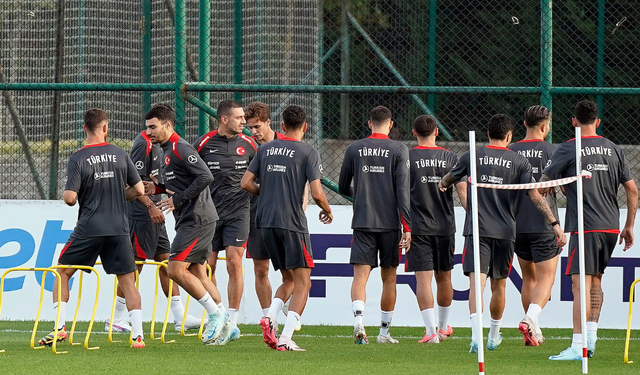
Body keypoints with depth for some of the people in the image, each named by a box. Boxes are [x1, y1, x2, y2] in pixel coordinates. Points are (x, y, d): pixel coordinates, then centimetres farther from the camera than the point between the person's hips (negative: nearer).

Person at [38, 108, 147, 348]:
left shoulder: (77, 160, -8)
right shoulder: (120, 156, 2)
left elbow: (70, 198, -12)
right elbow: (138, 189, 5)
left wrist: (65, 194, 11)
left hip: (89, 229, -2)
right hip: (119, 229, 2)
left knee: (62, 273, 14)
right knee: (127, 281, 7)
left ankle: (60, 328, 7)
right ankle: (138, 335, -3)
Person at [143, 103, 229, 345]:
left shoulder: (180, 149, -13)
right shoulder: (168, 150, 18)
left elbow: (205, 177, -23)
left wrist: (178, 200, -18)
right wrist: (159, 189, 13)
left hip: (196, 220, -11)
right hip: (191, 220, 11)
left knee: (176, 269, -14)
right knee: (197, 274, 10)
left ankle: (216, 315, -6)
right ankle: (225, 324, 14)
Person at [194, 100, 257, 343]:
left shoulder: (247, 144, 6)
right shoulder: (204, 144, 0)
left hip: (237, 211, 0)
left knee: (234, 263, -9)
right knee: (208, 267, 0)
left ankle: (232, 321, -3)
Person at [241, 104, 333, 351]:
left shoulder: (265, 149, 10)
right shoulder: (308, 153, -5)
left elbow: (246, 183, 9)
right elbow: (316, 193, -10)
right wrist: (327, 212, 10)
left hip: (267, 223, 5)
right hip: (293, 223, -5)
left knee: (288, 280, 18)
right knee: (302, 283, 2)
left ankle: (270, 318, -9)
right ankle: (285, 339, -10)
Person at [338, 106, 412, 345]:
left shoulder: (354, 149, 5)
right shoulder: (399, 150, -2)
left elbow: (343, 188, 14)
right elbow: (403, 191, -7)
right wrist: (407, 227, -6)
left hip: (362, 222, 1)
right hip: (389, 223, -1)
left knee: (360, 275, -6)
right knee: (389, 278, 11)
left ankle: (358, 322, -28)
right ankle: (384, 332, 16)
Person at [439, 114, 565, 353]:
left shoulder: (472, 156, 5)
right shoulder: (519, 161, 4)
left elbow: (448, 180, 23)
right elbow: (536, 196, -2)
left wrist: (442, 185, 47)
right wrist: (554, 224, 1)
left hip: (477, 229, -1)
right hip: (505, 231, 1)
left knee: (476, 282, -12)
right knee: (498, 286, 16)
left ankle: (476, 336, -30)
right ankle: (494, 337, 31)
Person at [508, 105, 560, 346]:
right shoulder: (550, 151, -7)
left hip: (517, 225, 4)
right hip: (544, 225, -4)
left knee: (528, 277, 15)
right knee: (546, 278, -1)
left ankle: (533, 332, 16)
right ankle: (530, 318, -24)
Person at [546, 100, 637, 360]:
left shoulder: (568, 149, -5)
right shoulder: (613, 150, 10)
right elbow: (632, 190, 11)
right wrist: (629, 226, 19)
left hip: (585, 228, -6)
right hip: (611, 226, 6)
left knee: (581, 284, -11)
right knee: (595, 281, 19)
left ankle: (578, 346, -18)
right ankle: (591, 338, 19)